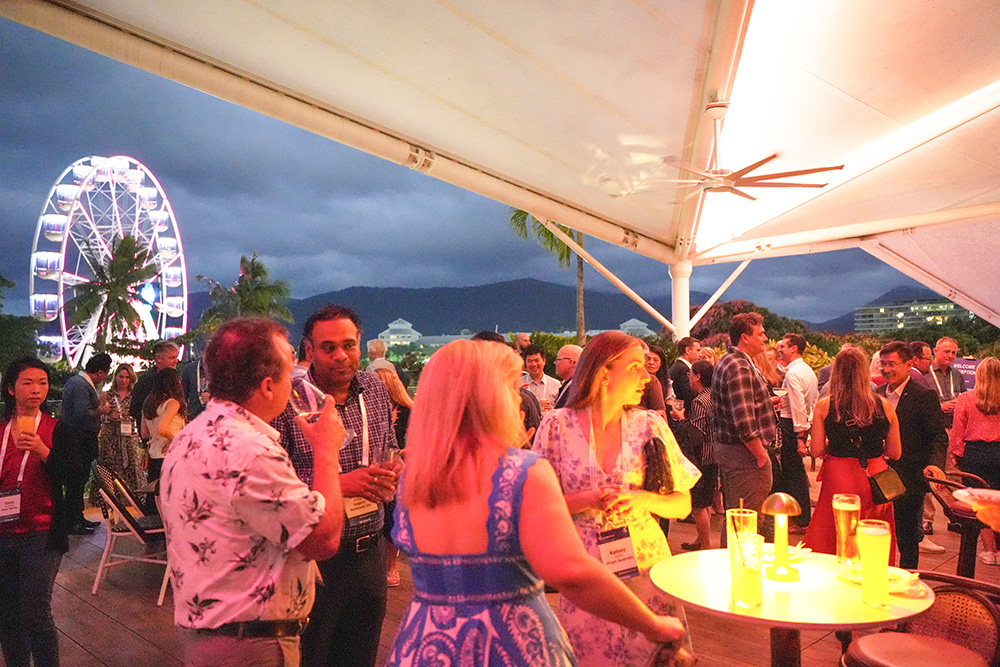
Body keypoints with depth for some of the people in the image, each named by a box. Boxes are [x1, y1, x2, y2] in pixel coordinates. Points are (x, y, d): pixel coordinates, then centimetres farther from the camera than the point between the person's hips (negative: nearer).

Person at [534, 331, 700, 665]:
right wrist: (588, 500, -17)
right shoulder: (557, 425, -5)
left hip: (647, 563, 2)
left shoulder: (650, 425, 0)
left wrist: (644, 500, -15)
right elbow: (536, 504, -3)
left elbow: (682, 505, 4)